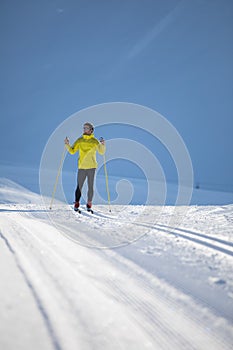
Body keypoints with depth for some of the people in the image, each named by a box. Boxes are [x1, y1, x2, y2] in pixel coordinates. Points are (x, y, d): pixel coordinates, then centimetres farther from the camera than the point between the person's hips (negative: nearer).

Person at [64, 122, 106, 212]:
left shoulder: (94, 141, 3)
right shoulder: (79, 141, 9)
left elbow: (102, 152, -1)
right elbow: (72, 151, 9)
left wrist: (103, 145, -19)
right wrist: (67, 144, -6)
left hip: (91, 167, -1)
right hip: (81, 167, 1)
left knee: (90, 187, 3)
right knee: (79, 186, 0)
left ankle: (89, 204, 14)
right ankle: (76, 204, 9)